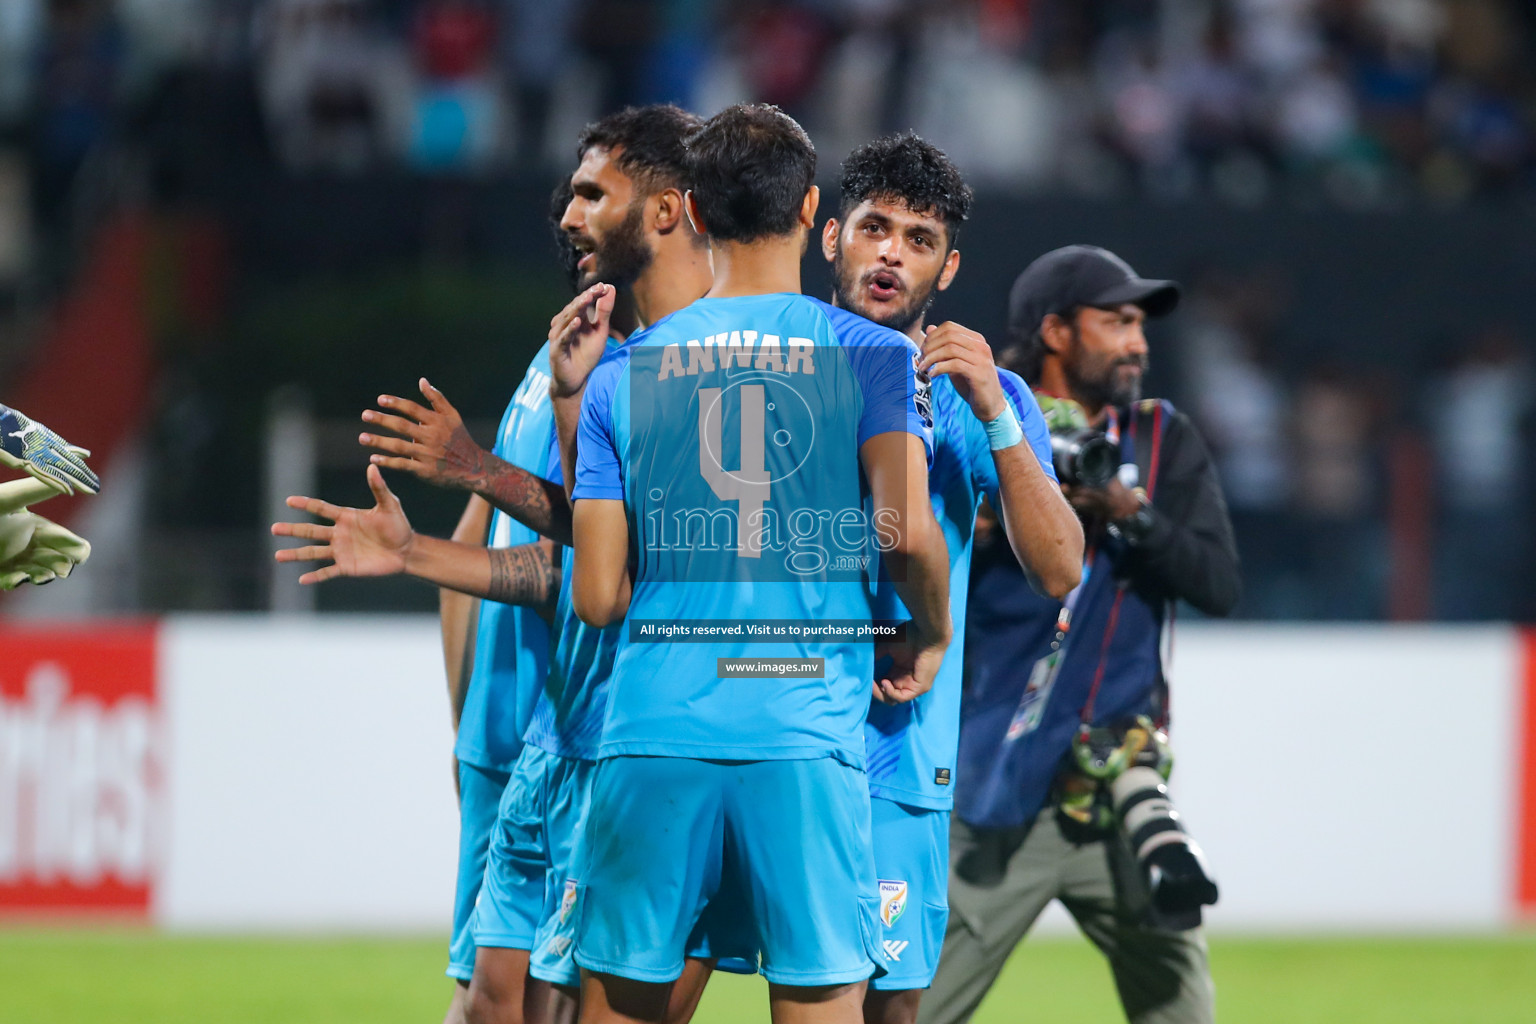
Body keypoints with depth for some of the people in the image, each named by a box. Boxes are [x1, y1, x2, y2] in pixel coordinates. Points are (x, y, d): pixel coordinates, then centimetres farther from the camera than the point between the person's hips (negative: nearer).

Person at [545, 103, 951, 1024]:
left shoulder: (622, 373, 8)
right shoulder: (872, 356, 2)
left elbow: (598, 598, 6)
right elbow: (906, 531, -12)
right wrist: (931, 636, 8)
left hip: (655, 736, 2)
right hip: (808, 740, -2)